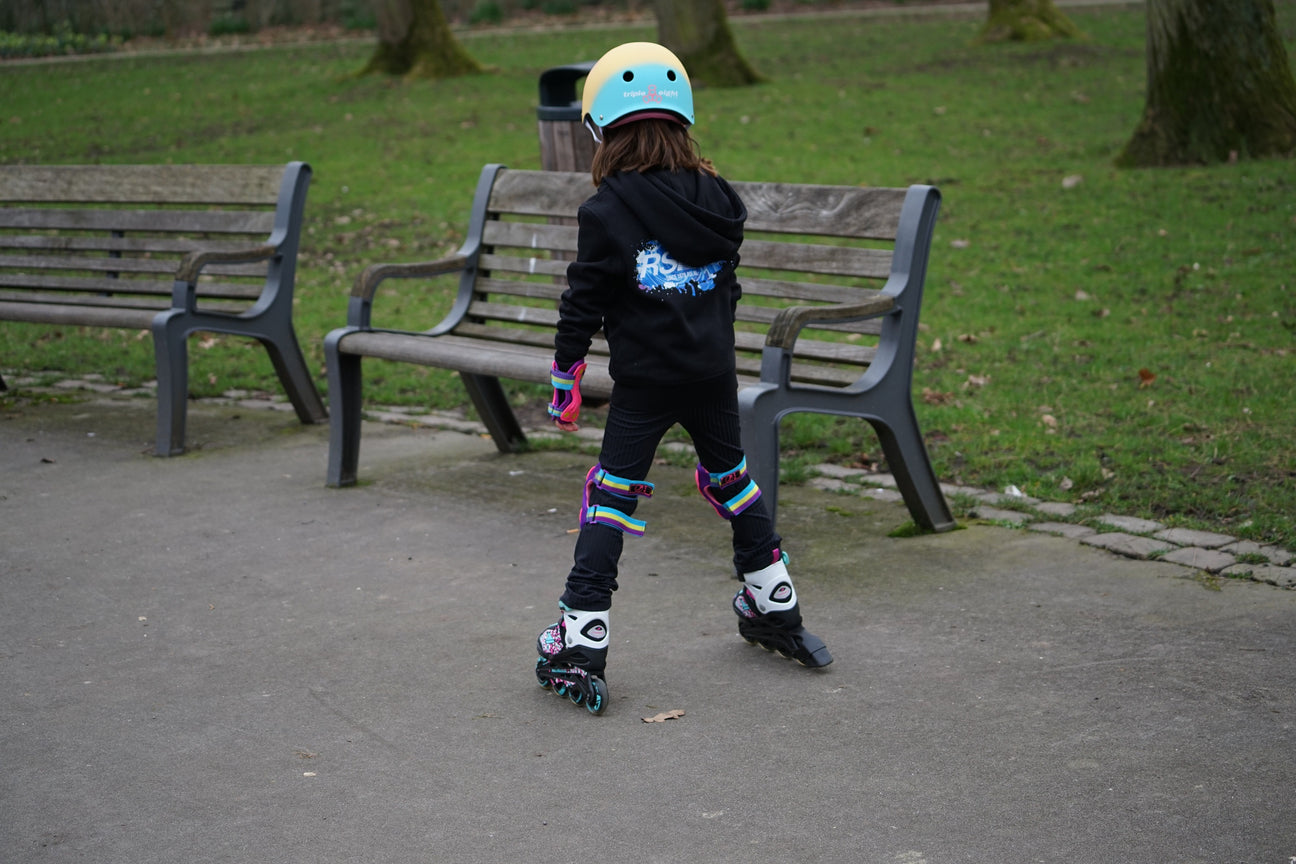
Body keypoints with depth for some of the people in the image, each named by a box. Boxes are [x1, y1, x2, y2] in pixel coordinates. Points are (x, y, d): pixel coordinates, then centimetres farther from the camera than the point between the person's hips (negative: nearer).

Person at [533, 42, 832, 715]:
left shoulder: (608, 211, -11)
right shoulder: (717, 199, 4)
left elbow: (583, 306, -8)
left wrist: (565, 382, 1)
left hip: (643, 383, -5)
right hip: (715, 375, 5)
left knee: (610, 500, -1)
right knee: (731, 480, 22)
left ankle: (579, 647, -5)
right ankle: (775, 609, 35)